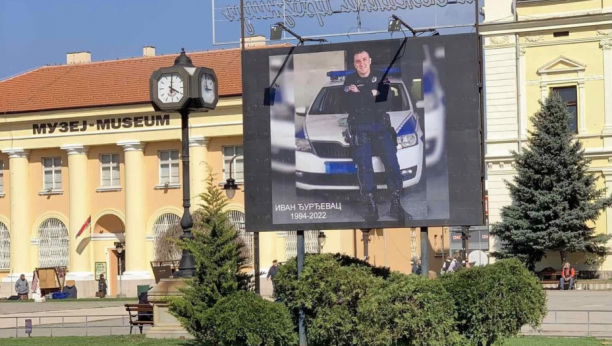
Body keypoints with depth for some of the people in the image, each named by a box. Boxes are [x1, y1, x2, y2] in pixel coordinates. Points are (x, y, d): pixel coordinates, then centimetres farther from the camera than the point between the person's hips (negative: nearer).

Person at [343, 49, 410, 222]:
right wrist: (372, 94, -8)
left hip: (381, 126, 1)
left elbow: (384, 97, -11)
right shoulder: (349, 81, 2)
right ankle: (371, 208, 0)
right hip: (360, 129, -1)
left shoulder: (381, 78, 7)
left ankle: (396, 205, 2)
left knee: (392, 164, -6)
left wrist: (361, 95, -12)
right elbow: (351, 104, -13)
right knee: (364, 169, -5)